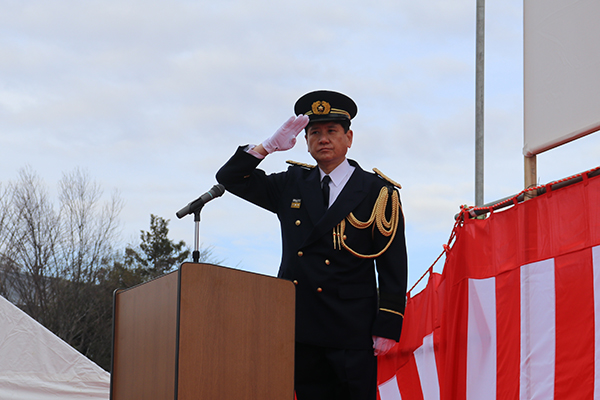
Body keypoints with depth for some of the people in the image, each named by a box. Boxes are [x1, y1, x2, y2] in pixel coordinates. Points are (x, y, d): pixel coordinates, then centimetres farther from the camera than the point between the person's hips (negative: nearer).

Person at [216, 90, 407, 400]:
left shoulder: (378, 192, 2)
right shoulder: (292, 185, 15)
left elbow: (393, 267, -1)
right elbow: (230, 178, 15)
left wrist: (387, 328, -9)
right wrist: (270, 146, 0)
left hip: (352, 332, -4)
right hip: (301, 328, 4)